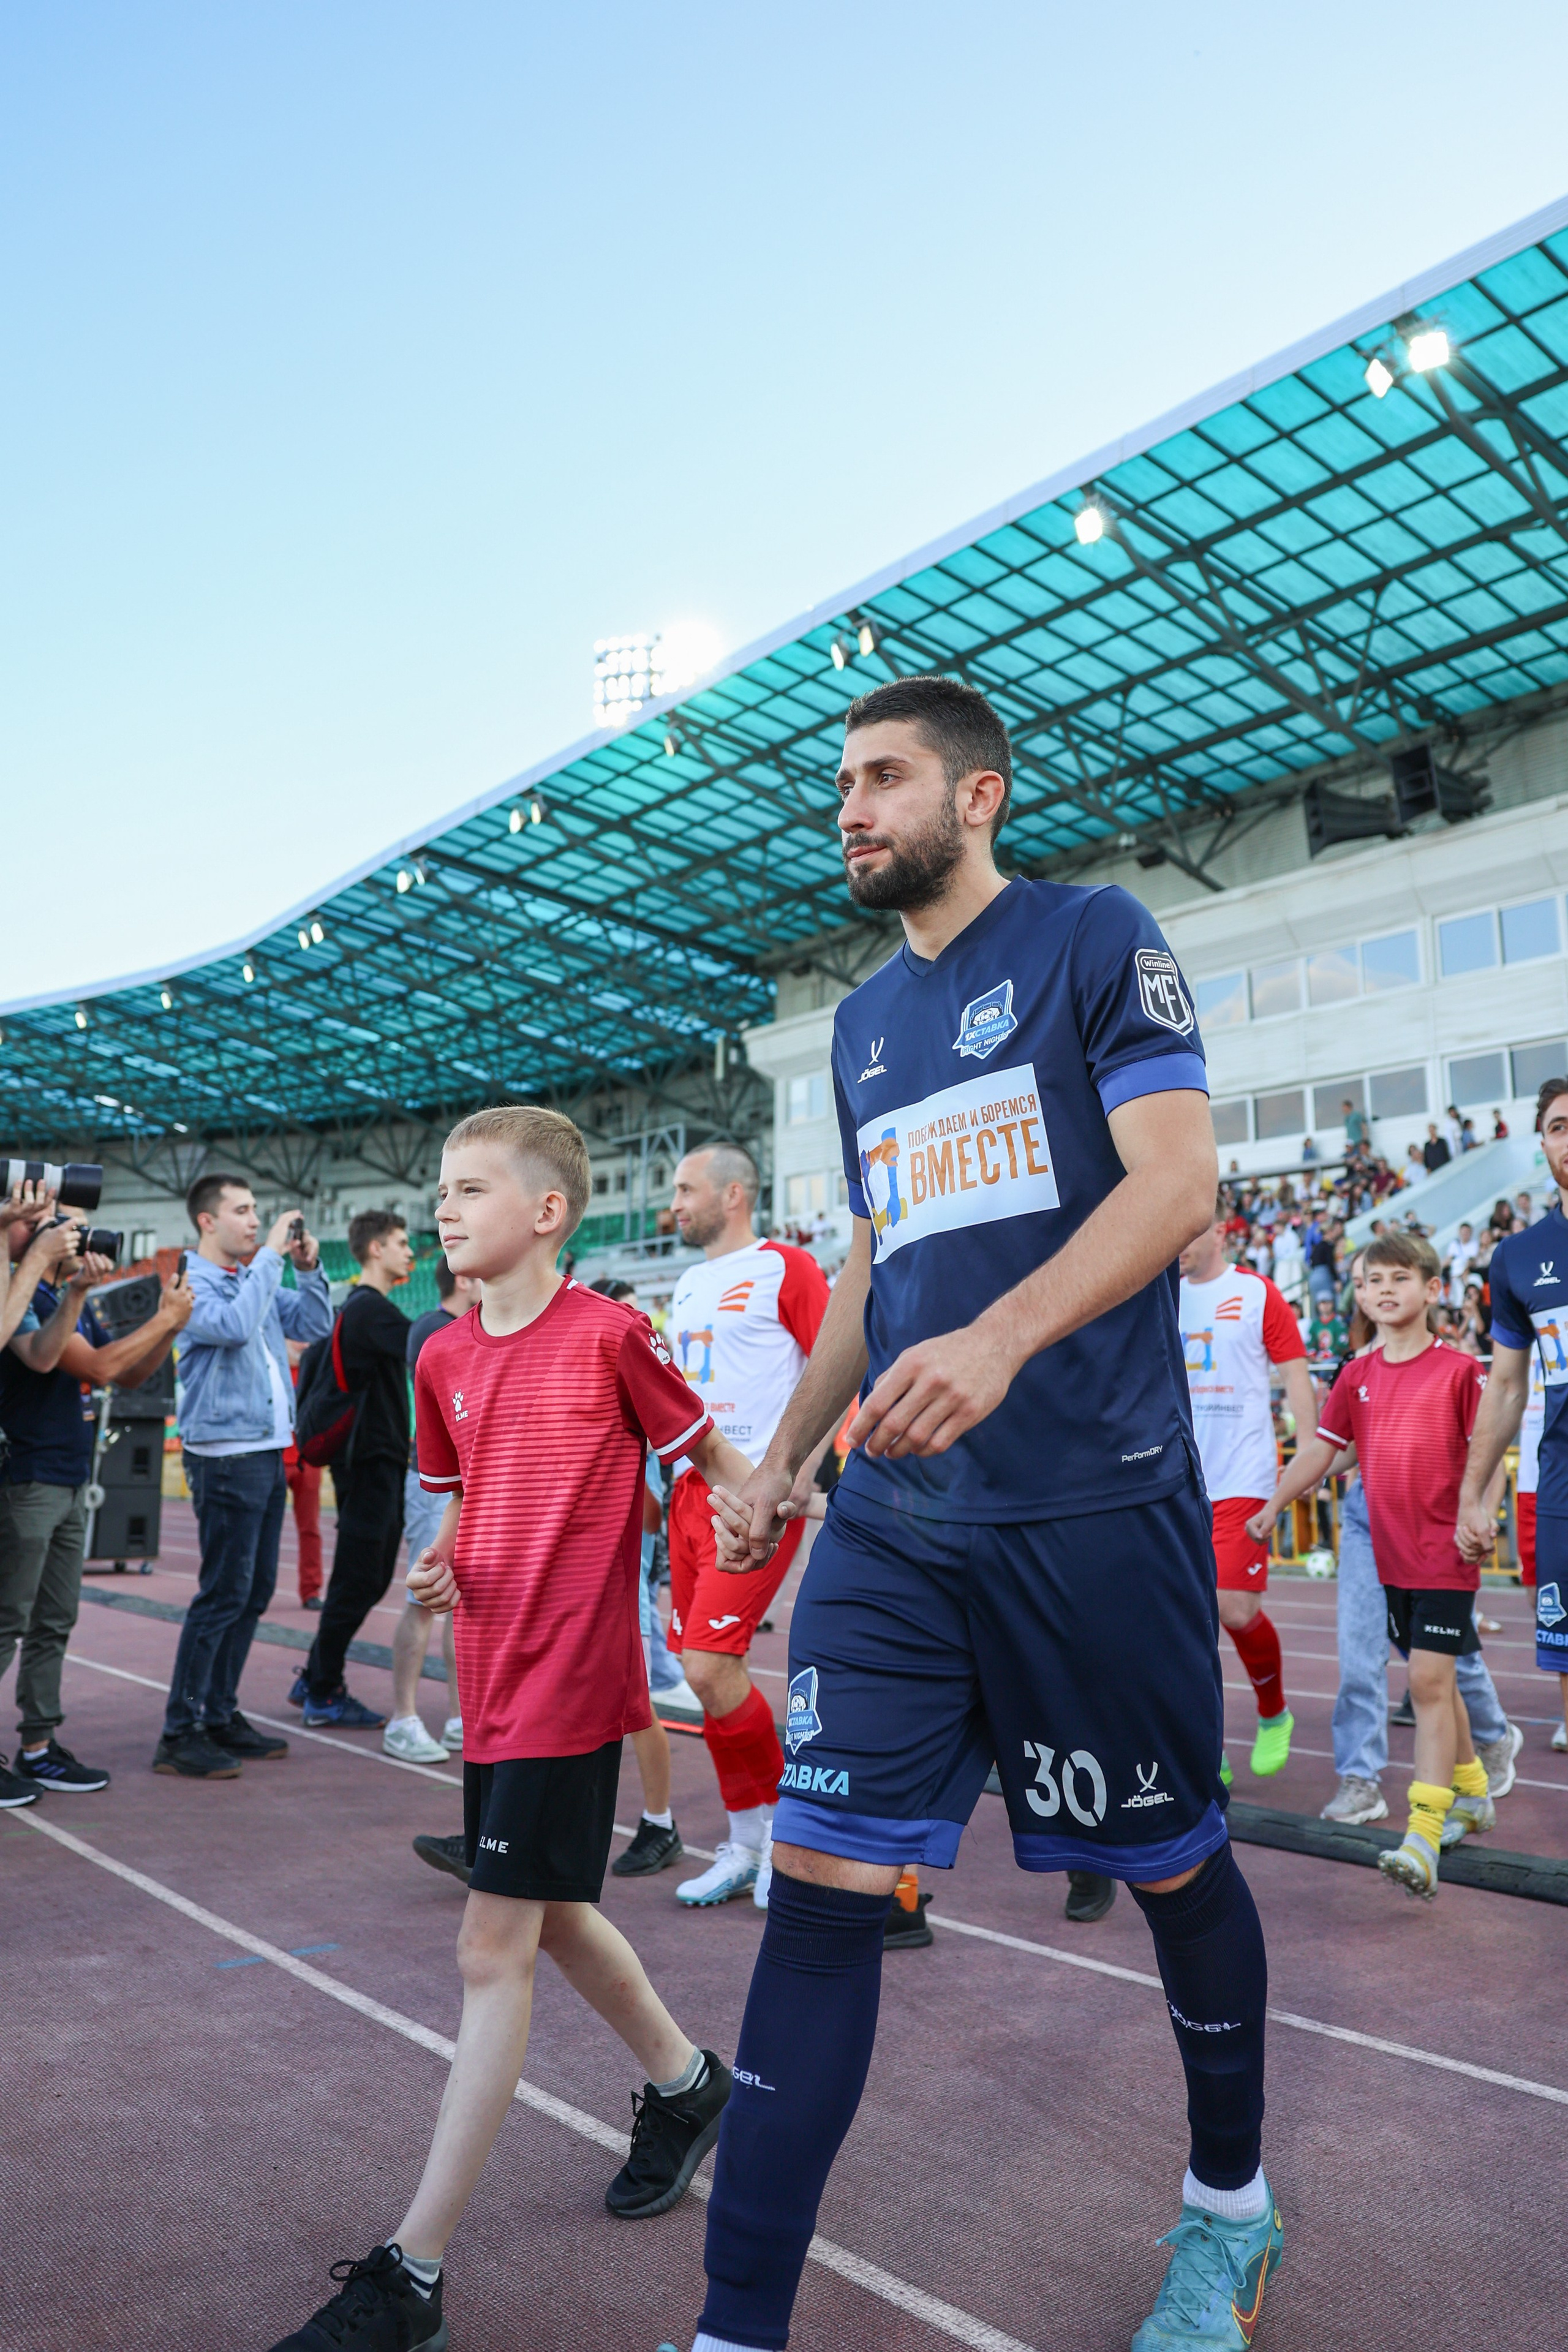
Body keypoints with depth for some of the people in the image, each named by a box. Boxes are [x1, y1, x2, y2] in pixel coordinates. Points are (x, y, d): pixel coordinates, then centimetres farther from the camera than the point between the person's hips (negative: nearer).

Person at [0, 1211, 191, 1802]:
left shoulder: (74, 1302, 15)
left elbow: (131, 1373, 18)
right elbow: (98, 1367, -20)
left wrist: (170, 1322, 4)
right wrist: (166, 1319, -12)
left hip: (70, 1484, 9)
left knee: (54, 1623, 12)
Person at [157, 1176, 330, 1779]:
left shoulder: (257, 1281, 15)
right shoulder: (195, 1284, -9)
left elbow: (315, 1326, 17)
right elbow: (237, 1325, -26)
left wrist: (308, 1269, 4)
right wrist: (271, 1256, -19)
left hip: (268, 1453, 9)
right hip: (225, 1455, -9)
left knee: (255, 1592, 13)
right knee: (223, 1594, -8)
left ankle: (220, 1715, 23)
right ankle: (180, 1733, 0)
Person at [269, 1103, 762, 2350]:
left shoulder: (610, 1335, -12)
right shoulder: (445, 1357, 7)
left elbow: (718, 1456, -3)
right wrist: (443, 1564, -1)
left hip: (571, 1677, -8)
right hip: (492, 1674, 8)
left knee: (496, 1948, -5)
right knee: (554, 1919, 20)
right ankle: (688, 2082, 45)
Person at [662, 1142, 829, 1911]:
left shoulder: (784, 1268, -6)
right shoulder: (687, 1285, 18)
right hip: (693, 1488, 8)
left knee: (709, 1665, -15)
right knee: (702, 1670, 9)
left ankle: (782, 1816, 9)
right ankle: (746, 1845, 23)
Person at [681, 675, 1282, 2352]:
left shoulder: (1091, 939, -1)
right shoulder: (863, 1022, 17)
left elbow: (1177, 1178, -13)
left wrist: (1003, 1336, -29)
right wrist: (783, 1457, 19)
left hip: (1093, 1506, -5)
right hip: (892, 1524, 5)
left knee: (1172, 1868, 13)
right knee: (821, 1882, -1)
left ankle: (1230, 2207, 39)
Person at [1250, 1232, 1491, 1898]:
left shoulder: (1459, 1369, -6)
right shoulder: (1357, 1375, 7)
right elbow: (1320, 1449, 13)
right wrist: (1273, 1505, 12)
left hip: (1445, 1551, -5)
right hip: (1391, 1554, 5)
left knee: (1429, 1681, -11)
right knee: (1431, 1681, 15)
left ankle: (1423, 1836, -12)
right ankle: (1471, 1791, 36)